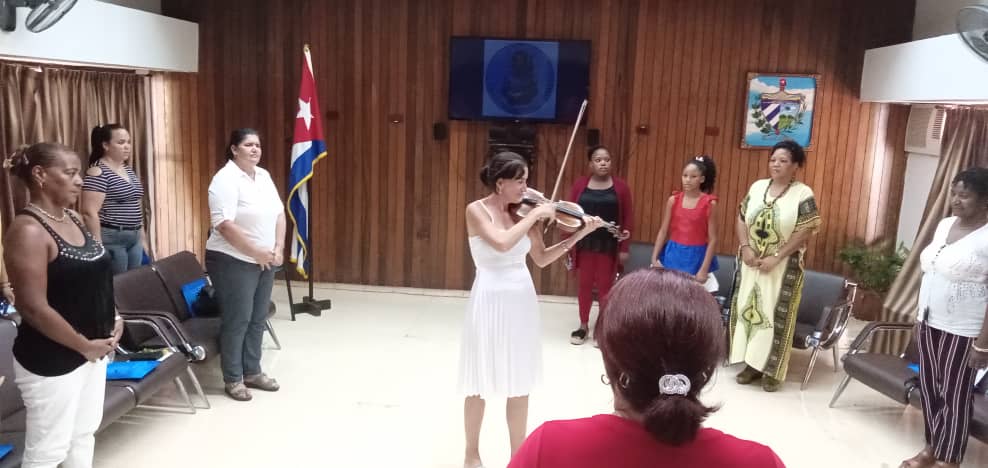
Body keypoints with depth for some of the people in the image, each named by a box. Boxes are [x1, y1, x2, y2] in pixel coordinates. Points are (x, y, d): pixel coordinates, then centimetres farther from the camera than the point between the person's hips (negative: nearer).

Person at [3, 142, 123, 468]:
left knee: (84, 433, 20)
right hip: (51, 360, -8)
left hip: (95, 349, 8)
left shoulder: (74, 219, 6)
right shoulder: (28, 230, -20)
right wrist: (84, 345, -16)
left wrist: (113, 319, 4)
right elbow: (34, 308, -23)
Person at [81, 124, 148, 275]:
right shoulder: (98, 172, -12)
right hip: (111, 239, -8)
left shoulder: (129, 170, 14)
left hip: (135, 238, 8)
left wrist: (142, 237, 19)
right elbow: (90, 213, -17)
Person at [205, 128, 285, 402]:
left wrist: (278, 248, -2)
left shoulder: (264, 176, 10)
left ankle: (252, 372, 26)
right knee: (237, 321, -1)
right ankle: (233, 379, 12)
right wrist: (257, 252, -20)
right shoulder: (226, 179, -15)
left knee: (257, 319, 13)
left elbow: (279, 213, 11)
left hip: (265, 262, 8)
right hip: (234, 262, -8)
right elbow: (224, 225, -23)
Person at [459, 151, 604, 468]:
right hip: (491, 301, -5)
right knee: (481, 384, 8)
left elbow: (541, 258, 8)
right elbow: (502, 242, -28)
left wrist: (580, 233, 1)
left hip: (522, 301, 5)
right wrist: (536, 215, -20)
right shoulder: (477, 210, -11)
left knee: (520, 383, 13)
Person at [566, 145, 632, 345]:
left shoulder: (620, 186, -1)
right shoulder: (580, 184, 1)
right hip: (584, 244, 1)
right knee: (584, 285, 9)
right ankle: (583, 326, 23)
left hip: (609, 246, -1)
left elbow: (627, 219, 0)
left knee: (605, 286, 6)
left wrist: (625, 248, -3)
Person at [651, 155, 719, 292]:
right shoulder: (673, 200, 1)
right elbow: (663, 231, 5)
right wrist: (654, 259, -1)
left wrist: (704, 269, -11)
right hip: (673, 255, 3)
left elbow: (712, 239, -7)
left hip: (696, 258, -2)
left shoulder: (709, 203, -7)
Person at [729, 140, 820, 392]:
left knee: (775, 315, -1)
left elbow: (805, 231, -12)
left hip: (783, 266, -4)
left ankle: (772, 370, 9)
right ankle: (751, 364, 18)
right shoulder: (757, 187, 6)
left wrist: (776, 257, -17)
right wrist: (745, 248, -8)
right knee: (747, 309, 6)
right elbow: (741, 219, 8)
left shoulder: (803, 194, -8)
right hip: (752, 263, 5)